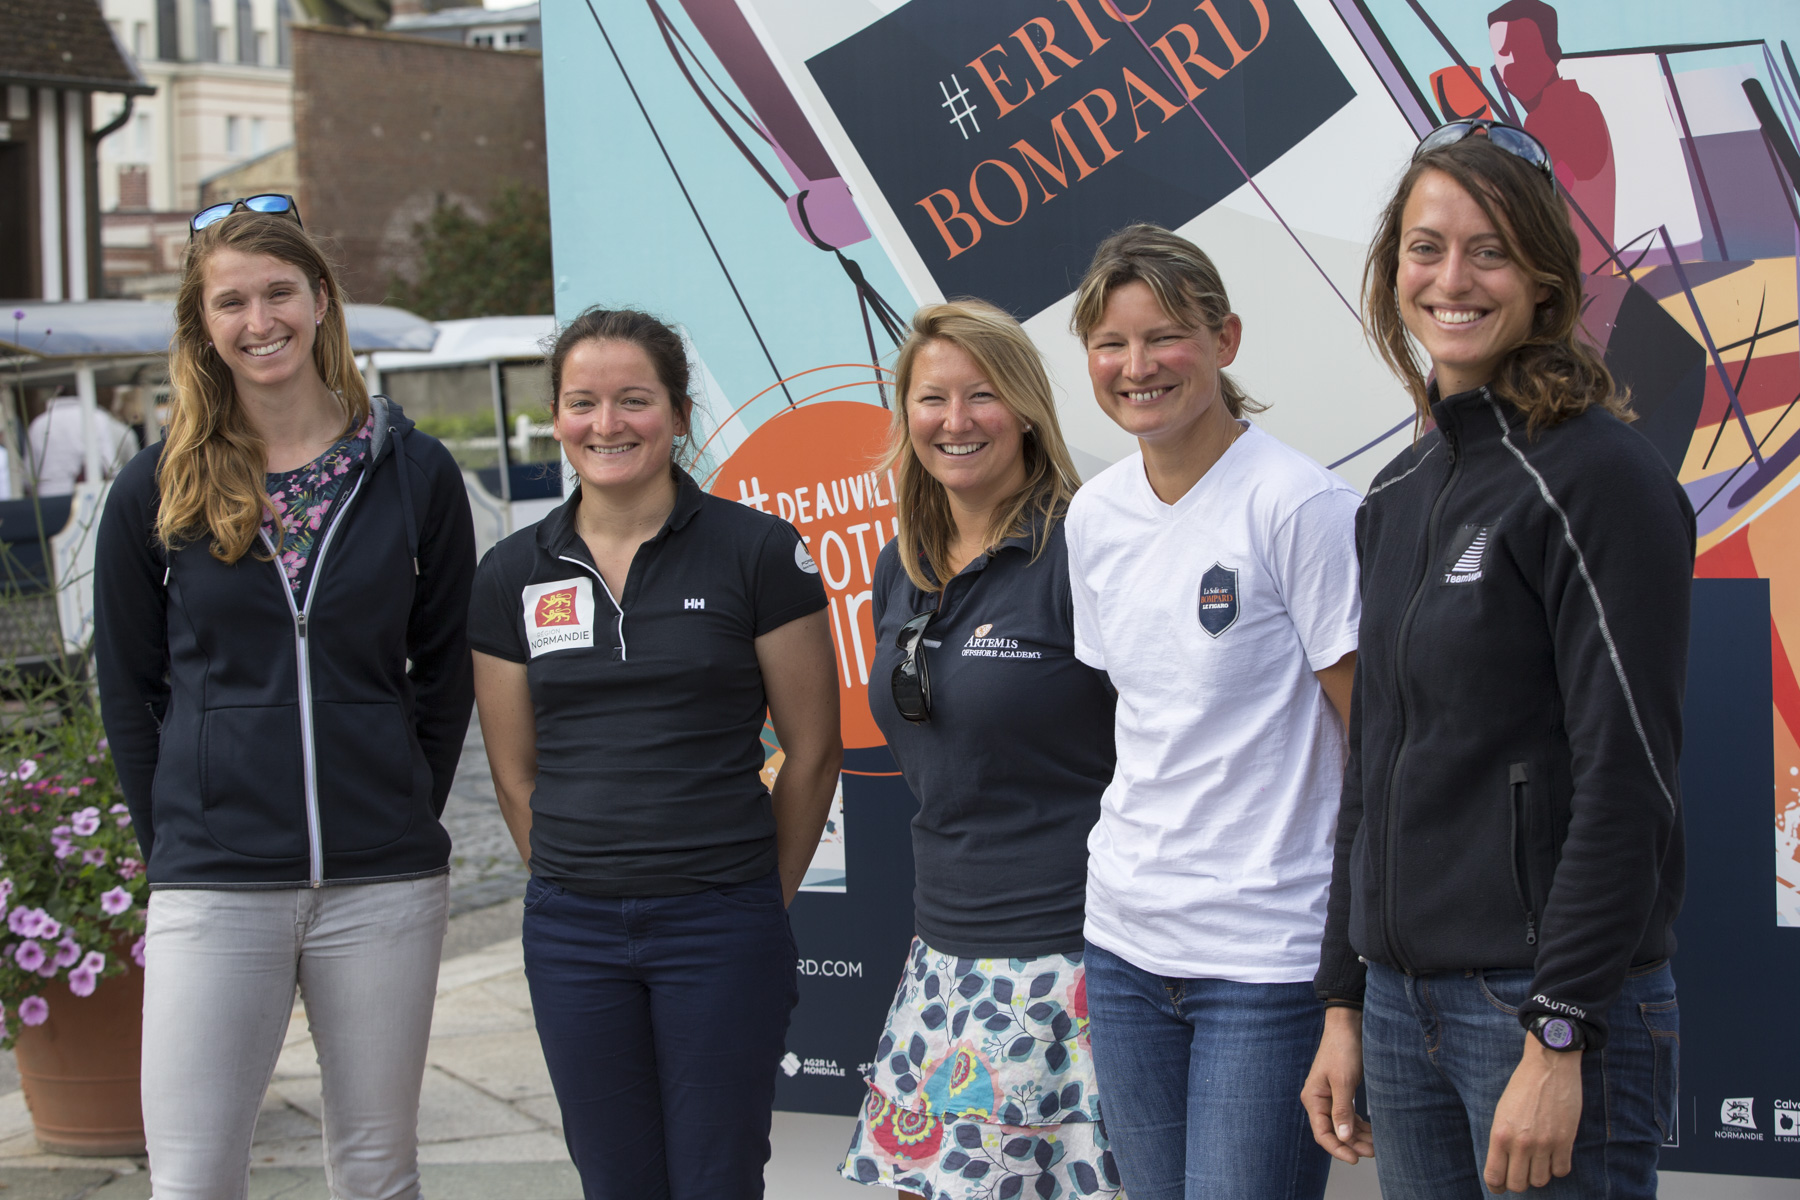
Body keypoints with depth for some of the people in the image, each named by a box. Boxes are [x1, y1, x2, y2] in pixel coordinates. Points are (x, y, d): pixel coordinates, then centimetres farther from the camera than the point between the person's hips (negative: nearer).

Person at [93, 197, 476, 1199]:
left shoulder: (417, 474, 4)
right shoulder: (158, 493, 3)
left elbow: (445, 673, 10)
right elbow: (128, 690, 9)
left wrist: (401, 821, 6)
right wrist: (177, 841, 5)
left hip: (384, 888, 1)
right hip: (213, 889, 0)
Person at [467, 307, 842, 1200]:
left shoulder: (758, 552, -4)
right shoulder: (513, 576, 5)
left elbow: (812, 752, 1)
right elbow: (516, 776, 12)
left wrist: (763, 899, 6)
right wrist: (584, 891, 9)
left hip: (722, 925, -3)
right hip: (571, 933, 3)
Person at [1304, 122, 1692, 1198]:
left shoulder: (1603, 477, -10)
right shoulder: (1401, 494, 12)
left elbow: (1626, 781, -15)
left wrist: (1561, 1037, -19)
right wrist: (1345, 1003, 14)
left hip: (1556, 996, -7)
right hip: (1404, 996, 7)